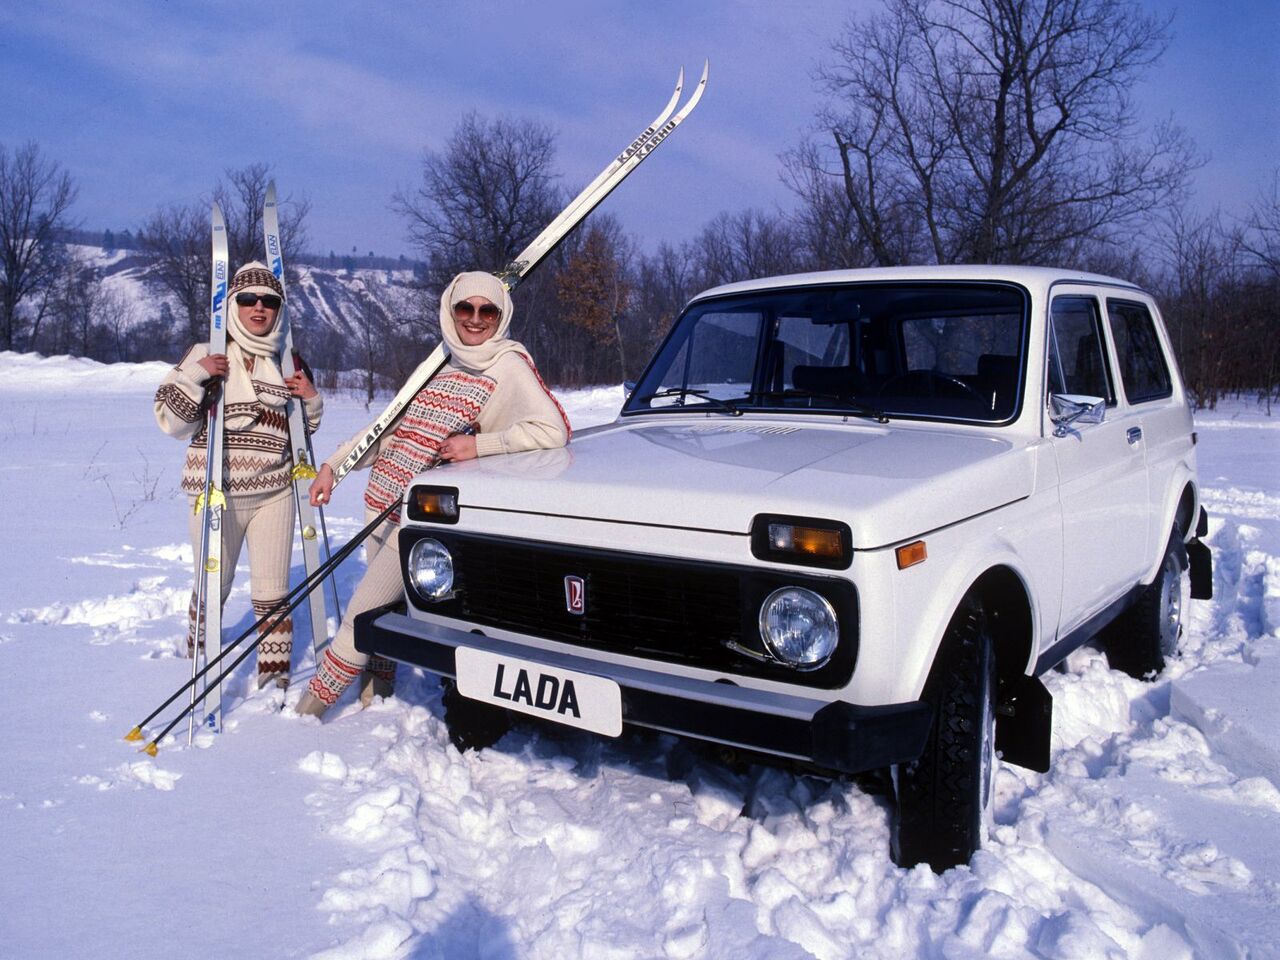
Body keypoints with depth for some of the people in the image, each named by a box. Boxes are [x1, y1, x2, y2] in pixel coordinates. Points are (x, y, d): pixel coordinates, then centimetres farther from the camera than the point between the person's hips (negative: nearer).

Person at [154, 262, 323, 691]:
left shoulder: (288, 363, 9)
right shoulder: (205, 356, -2)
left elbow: (302, 427, 20)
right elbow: (170, 422, -6)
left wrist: (312, 400, 0)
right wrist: (195, 377, -20)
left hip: (274, 491, 2)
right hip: (217, 492, -2)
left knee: (272, 590, 3)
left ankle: (275, 671, 16)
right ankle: (197, 654, 37)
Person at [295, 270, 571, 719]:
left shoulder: (509, 366, -7)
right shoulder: (442, 365, 14)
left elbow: (552, 431, -19)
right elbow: (391, 426, 19)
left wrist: (478, 445, -20)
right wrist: (334, 465, 16)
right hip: (379, 505, 7)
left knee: (360, 618, -3)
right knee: (381, 611, 14)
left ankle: (306, 714, 11)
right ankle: (375, 699, 29)